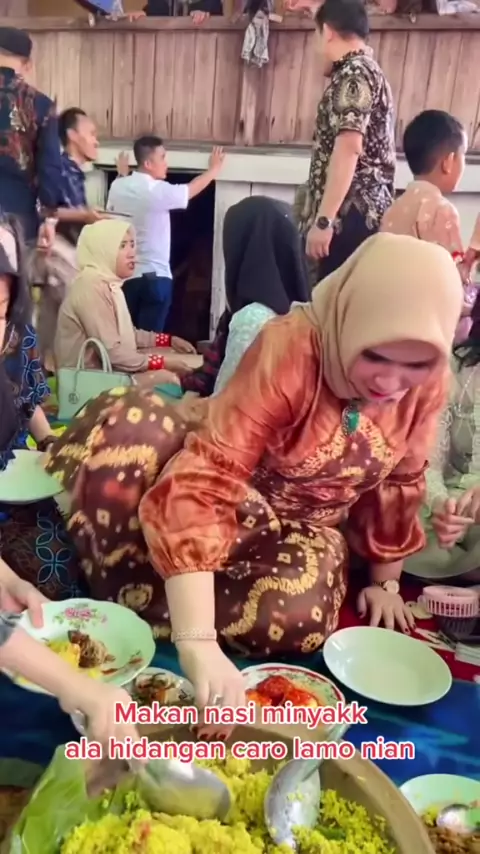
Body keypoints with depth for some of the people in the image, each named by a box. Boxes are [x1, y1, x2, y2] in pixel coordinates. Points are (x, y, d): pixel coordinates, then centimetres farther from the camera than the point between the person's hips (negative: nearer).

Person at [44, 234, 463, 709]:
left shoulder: (426, 383, -13)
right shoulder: (291, 349, -29)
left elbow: (398, 484, 3)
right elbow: (204, 480, -38)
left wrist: (385, 582, 9)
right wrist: (197, 641, -45)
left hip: (305, 531, 4)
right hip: (236, 508, -3)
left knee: (294, 620, -33)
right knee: (127, 420, -32)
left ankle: (145, 606, -10)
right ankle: (126, 589, -11)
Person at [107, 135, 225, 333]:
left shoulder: (117, 186, 3)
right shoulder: (159, 191, -11)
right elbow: (193, 188, 4)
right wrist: (214, 168, 20)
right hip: (155, 277, -6)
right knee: (150, 337, 1)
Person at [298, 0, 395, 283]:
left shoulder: (353, 74, -8)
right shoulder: (369, 70, 24)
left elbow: (348, 149, -21)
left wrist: (323, 219, -25)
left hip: (350, 215, -10)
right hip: (368, 212, 10)